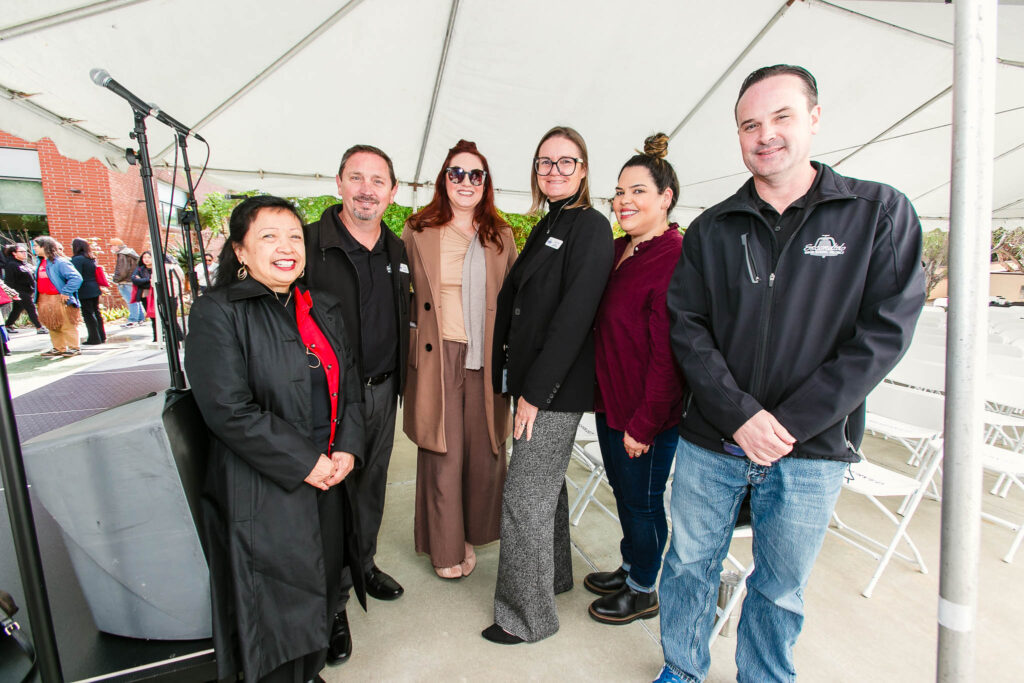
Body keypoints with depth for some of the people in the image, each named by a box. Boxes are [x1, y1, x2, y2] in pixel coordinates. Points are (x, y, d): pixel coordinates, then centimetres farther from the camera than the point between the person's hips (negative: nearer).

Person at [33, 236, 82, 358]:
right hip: (44, 299, 9)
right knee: (51, 326, 15)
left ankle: (74, 348, 10)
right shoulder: (41, 262, 11)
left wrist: (65, 292, -22)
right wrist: (38, 298, 13)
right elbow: (39, 279, 23)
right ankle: (59, 348, 25)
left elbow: (76, 278, -24)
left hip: (59, 300, -9)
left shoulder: (60, 262, -16)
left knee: (67, 325, 0)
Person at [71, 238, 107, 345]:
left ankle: (94, 338, -1)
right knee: (96, 312, 12)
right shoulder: (92, 259, 13)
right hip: (95, 289, 8)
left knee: (88, 314, -3)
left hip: (84, 291, -8)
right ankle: (101, 336, 16)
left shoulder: (77, 259, -11)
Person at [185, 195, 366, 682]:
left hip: (328, 480, 6)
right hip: (264, 491, -5)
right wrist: (304, 464, -16)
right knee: (278, 602, 8)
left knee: (321, 588, 18)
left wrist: (347, 448, -4)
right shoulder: (217, 313, -9)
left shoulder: (323, 309, 9)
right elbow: (228, 410, -17)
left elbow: (348, 385, 11)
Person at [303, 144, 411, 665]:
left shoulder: (397, 251, 7)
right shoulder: (308, 244, -11)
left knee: (372, 485, 20)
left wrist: (397, 381, 14)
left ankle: (363, 563, 44)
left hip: (383, 391, 6)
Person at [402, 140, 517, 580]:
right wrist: (410, 346, 1)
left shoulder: (501, 235, 11)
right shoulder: (418, 231, 6)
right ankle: (445, 547, 23)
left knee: (486, 450, 7)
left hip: (486, 359, 2)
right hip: (437, 357, -2)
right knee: (442, 453, 4)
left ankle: (474, 532, 32)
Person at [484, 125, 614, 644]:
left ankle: (528, 615, 20)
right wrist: (515, 379, 6)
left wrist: (535, 392, -19)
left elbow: (574, 315, -20)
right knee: (546, 484, 21)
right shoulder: (546, 227, 15)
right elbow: (514, 301, 13)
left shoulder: (590, 226, -11)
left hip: (557, 387, -9)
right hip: (531, 380, 9)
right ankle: (554, 575, 43)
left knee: (525, 499, 0)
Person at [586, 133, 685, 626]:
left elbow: (667, 354, -21)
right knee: (622, 489, 22)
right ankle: (629, 568, 45)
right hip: (610, 400, 8)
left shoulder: (674, 259, -19)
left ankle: (643, 591, 34)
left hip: (648, 414, -8)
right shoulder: (616, 252, 8)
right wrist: (606, 398, 13)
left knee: (643, 500, 10)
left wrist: (643, 423, -19)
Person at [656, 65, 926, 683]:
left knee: (782, 590, 17)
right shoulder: (712, 230, 3)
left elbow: (885, 333, -8)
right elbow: (688, 329, -3)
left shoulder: (880, 212, -1)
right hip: (710, 444, 2)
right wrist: (740, 414, -16)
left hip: (812, 452, -1)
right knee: (689, 566, 16)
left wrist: (789, 423, -15)